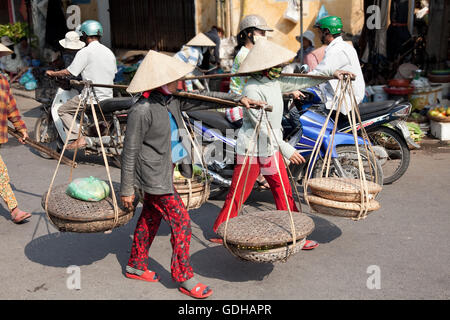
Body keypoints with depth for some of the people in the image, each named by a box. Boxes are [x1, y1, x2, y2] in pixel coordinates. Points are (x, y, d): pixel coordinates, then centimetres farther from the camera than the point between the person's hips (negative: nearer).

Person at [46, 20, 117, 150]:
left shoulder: (84, 52, -10)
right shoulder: (109, 52, 12)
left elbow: (69, 72, -11)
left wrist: (52, 73, 8)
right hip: (108, 97, 7)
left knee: (63, 110, 4)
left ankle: (79, 138, -9)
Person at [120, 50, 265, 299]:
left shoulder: (172, 99, 0)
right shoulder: (142, 111, -23)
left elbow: (203, 99, 8)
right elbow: (130, 152, -18)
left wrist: (238, 99, 3)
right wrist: (127, 189, -14)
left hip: (165, 171, 9)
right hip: (154, 175, -9)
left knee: (150, 218, 20)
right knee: (181, 222, -4)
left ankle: (136, 266, 38)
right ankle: (184, 278, 13)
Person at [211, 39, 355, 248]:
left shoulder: (275, 82, 4)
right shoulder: (252, 89, -22)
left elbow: (298, 83, 18)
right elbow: (262, 126, -24)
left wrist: (330, 75, 15)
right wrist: (286, 149, -24)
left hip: (272, 147, 8)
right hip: (252, 148, -8)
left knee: (283, 191, 8)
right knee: (238, 193, 3)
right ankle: (219, 232, 21)